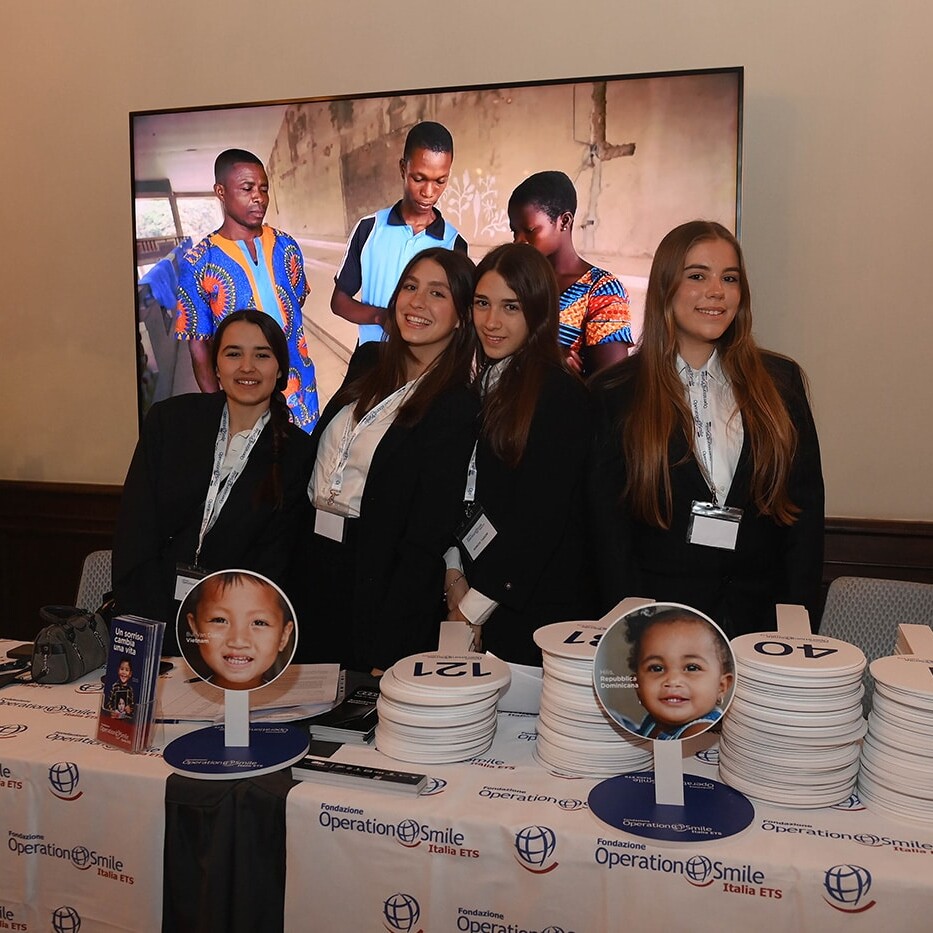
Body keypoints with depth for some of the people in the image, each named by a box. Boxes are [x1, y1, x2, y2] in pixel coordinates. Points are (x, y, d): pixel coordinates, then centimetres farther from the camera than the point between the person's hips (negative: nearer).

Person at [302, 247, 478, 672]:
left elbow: (428, 537, -16)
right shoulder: (368, 360, 6)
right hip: (313, 561, 6)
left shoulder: (458, 407, -14)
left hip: (382, 582, -6)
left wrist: (385, 649, -16)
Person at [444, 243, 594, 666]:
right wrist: (454, 573, -2)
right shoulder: (478, 382, 7)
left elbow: (540, 516, -17)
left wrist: (474, 607, -12)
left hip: (533, 605, -6)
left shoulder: (561, 393, -15)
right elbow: (465, 492, 10)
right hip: (469, 593, 7)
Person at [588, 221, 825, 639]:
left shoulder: (780, 381, 6)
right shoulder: (615, 393, -2)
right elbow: (608, 525, -3)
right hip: (658, 616, -2)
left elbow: (805, 507, 4)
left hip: (761, 619, 2)